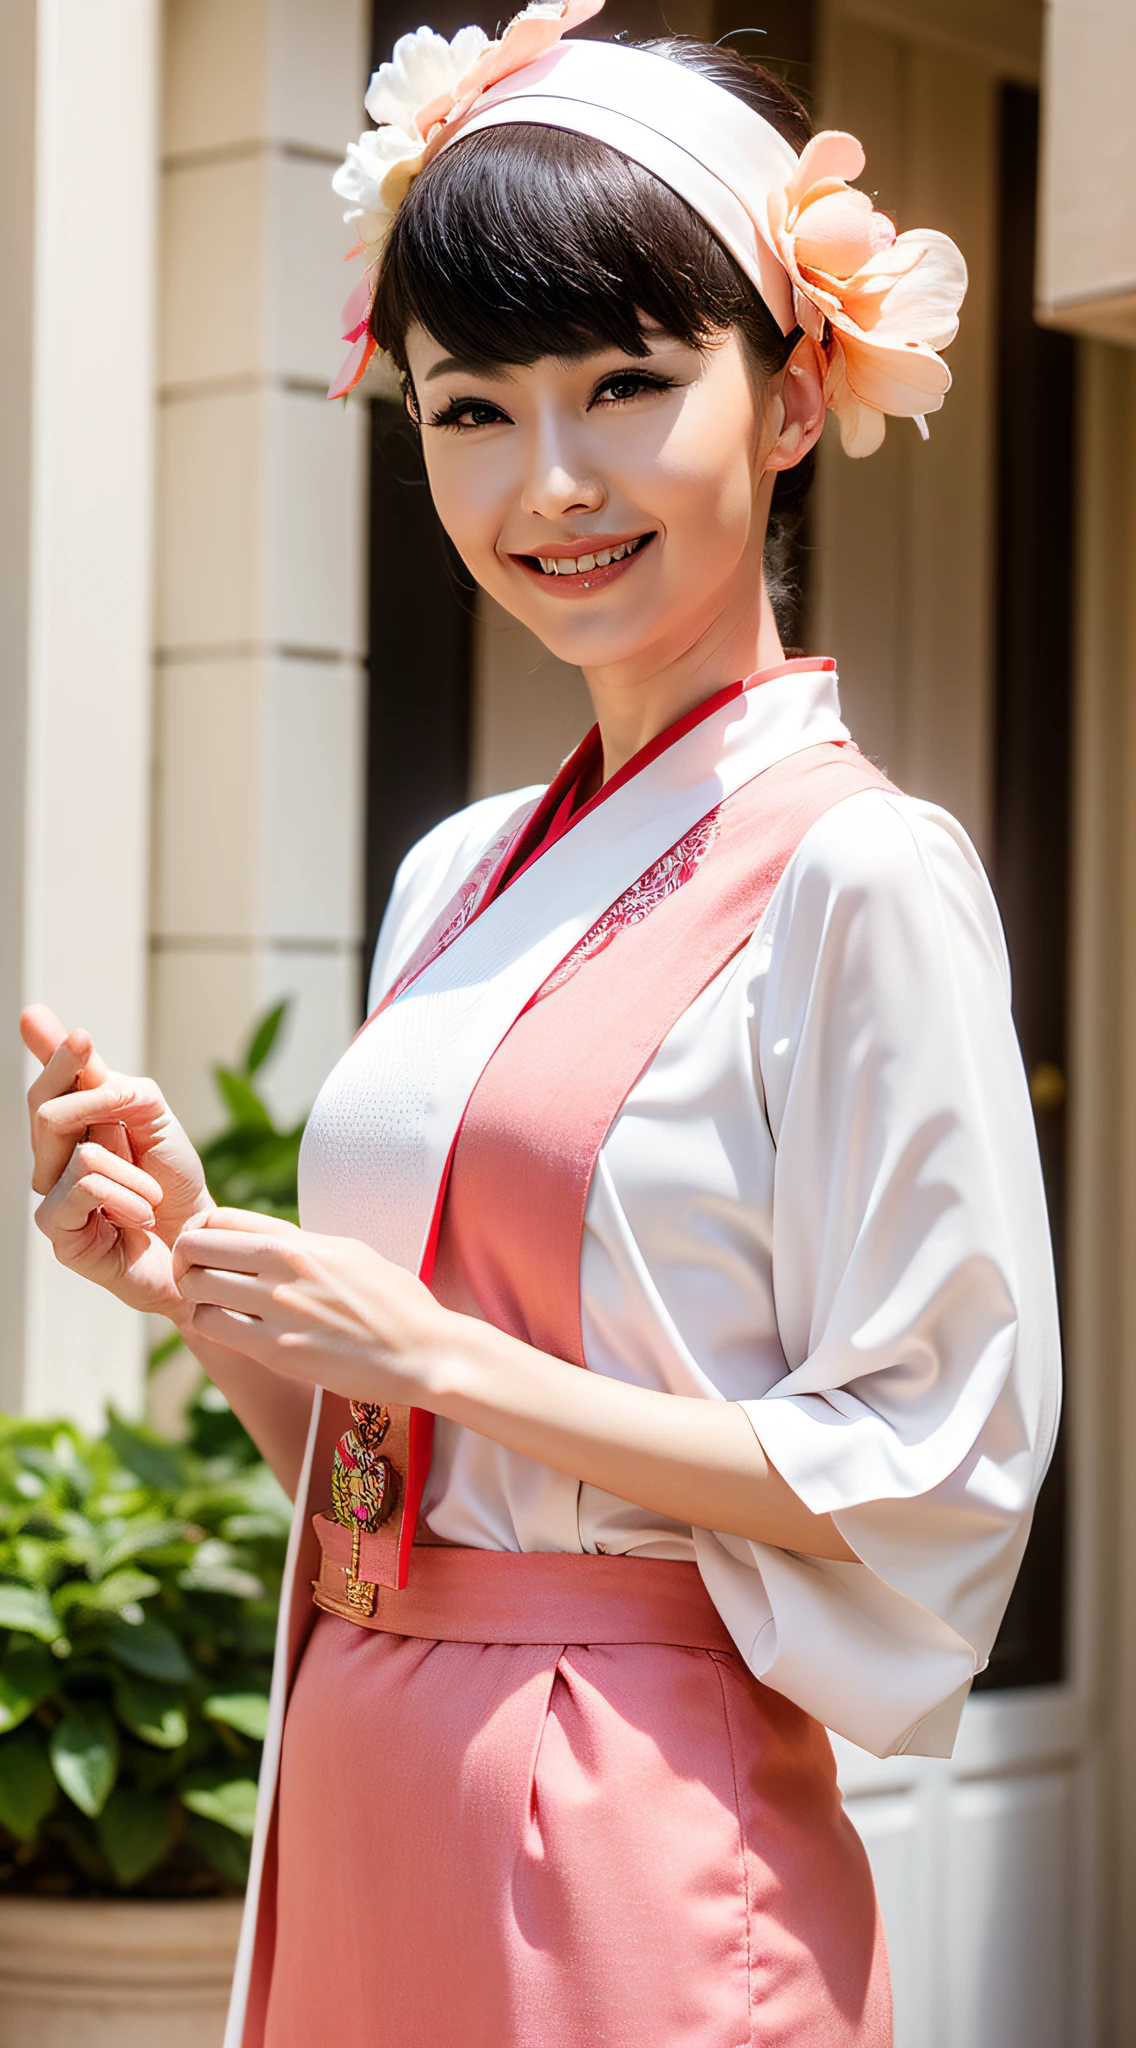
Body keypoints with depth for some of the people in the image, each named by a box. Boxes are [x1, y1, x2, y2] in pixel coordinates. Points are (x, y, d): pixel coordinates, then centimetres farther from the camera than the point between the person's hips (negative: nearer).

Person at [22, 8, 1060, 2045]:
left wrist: (430, 1346, -15)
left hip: (631, 1850, -7)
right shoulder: (459, 880, 10)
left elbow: (928, 1473, -15)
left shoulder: (855, 877, -11)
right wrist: (199, 1282, -1)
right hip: (359, 1804, 7)